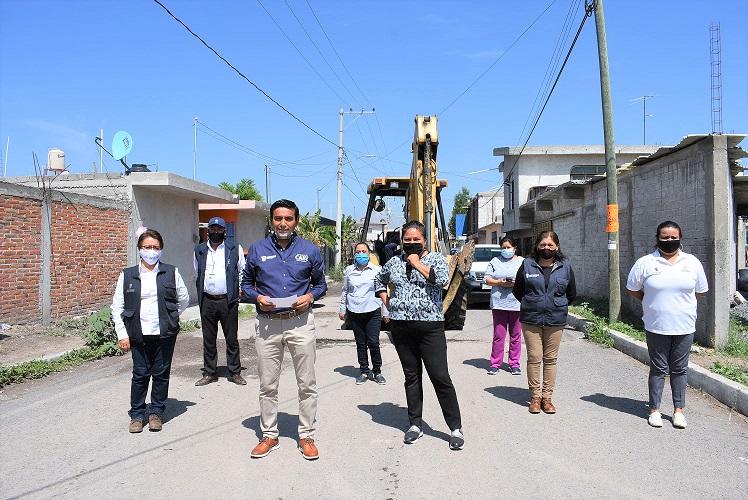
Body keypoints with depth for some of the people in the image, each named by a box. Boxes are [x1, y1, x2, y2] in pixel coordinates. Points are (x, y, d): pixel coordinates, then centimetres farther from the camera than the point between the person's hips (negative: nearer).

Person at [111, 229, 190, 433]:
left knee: (161, 374, 7)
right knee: (140, 374, 5)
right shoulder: (127, 275, 2)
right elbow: (117, 307, 4)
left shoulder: (171, 272, 1)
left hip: (165, 333, 0)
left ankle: (156, 412, 23)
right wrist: (122, 334, -1)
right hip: (138, 334, 0)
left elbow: (184, 299, 11)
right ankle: (137, 414, 21)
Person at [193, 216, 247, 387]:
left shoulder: (235, 249, 4)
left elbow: (243, 272, 10)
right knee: (208, 339, 9)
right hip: (207, 301, 2)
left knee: (232, 338, 4)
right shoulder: (199, 250, 11)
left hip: (228, 300, -2)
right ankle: (209, 373, 19)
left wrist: (240, 290, 1)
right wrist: (200, 294, 16)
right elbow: (197, 275, 20)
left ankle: (234, 372, 14)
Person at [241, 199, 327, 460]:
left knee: (307, 384, 5)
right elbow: (246, 282, 13)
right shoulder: (258, 249, 5)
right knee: (267, 385, 10)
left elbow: (320, 283, 12)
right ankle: (269, 435, 25)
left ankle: (306, 435, 19)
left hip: (300, 322, -1)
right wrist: (257, 297, -7)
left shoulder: (310, 250, 4)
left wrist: (310, 296, -9)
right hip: (267, 323, 1)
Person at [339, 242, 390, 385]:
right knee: (361, 343, 8)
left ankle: (377, 372, 12)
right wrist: (342, 309, 14)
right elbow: (344, 291, 17)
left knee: (373, 343, -4)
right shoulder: (349, 270, 8)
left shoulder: (377, 270, 3)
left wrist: (385, 312, 7)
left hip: (373, 311, -2)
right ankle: (364, 371, 20)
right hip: (354, 313, 2)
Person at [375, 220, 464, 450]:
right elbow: (379, 280, 28)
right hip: (401, 327, 4)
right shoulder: (394, 262, 10)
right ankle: (415, 424, 23)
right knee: (411, 376, 12)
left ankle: (456, 428, 6)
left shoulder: (436, 258, -1)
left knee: (440, 377, -4)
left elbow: (442, 279, -21)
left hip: (430, 326, -4)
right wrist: (386, 300, 12)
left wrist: (417, 263, -13)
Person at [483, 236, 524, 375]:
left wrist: (516, 283, -13)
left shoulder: (522, 262, 10)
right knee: (498, 335, 0)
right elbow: (486, 279, 6)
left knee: (516, 335, 5)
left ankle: (514, 364, 15)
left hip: (517, 303, 0)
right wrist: (500, 283, -11)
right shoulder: (495, 261, 12)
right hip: (498, 303, 0)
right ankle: (495, 364, 7)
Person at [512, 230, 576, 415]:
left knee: (550, 359, 6)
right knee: (534, 358, -1)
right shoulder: (527, 265, 2)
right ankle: (535, 396, 11)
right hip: (531, 320, -1)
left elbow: (572, 294, 16)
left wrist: (559, 306, 10)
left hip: (556, 320, 1)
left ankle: (547, 397, 16)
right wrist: (530, 305, 8)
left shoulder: (565, 267, 5)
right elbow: (517, 290, 12)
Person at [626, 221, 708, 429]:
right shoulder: (645, 263, -3)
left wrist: (681, 302, 9)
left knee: (679, 369, 10)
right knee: (658, 369, 6)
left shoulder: (692, 262, 4)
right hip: (656, 327, -2)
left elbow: (700, 291, 14)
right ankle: (654, 410, 16)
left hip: (684, 327, 2)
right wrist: (652, 302, 4)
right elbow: (632, 289, 5)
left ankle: (678, 410, 21)